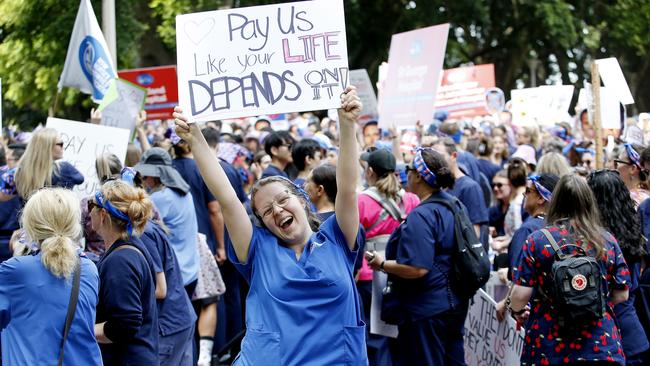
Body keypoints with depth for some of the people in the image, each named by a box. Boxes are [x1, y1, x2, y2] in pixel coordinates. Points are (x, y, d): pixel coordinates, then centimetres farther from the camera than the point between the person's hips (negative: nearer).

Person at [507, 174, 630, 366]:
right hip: (602, 346, 2)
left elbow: (521, 294, -7)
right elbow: (621, 295, 4)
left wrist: (517, 312, 14)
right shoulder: (608, 241, 1)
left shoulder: (537, 240, -5)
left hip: (548, 349, -1)